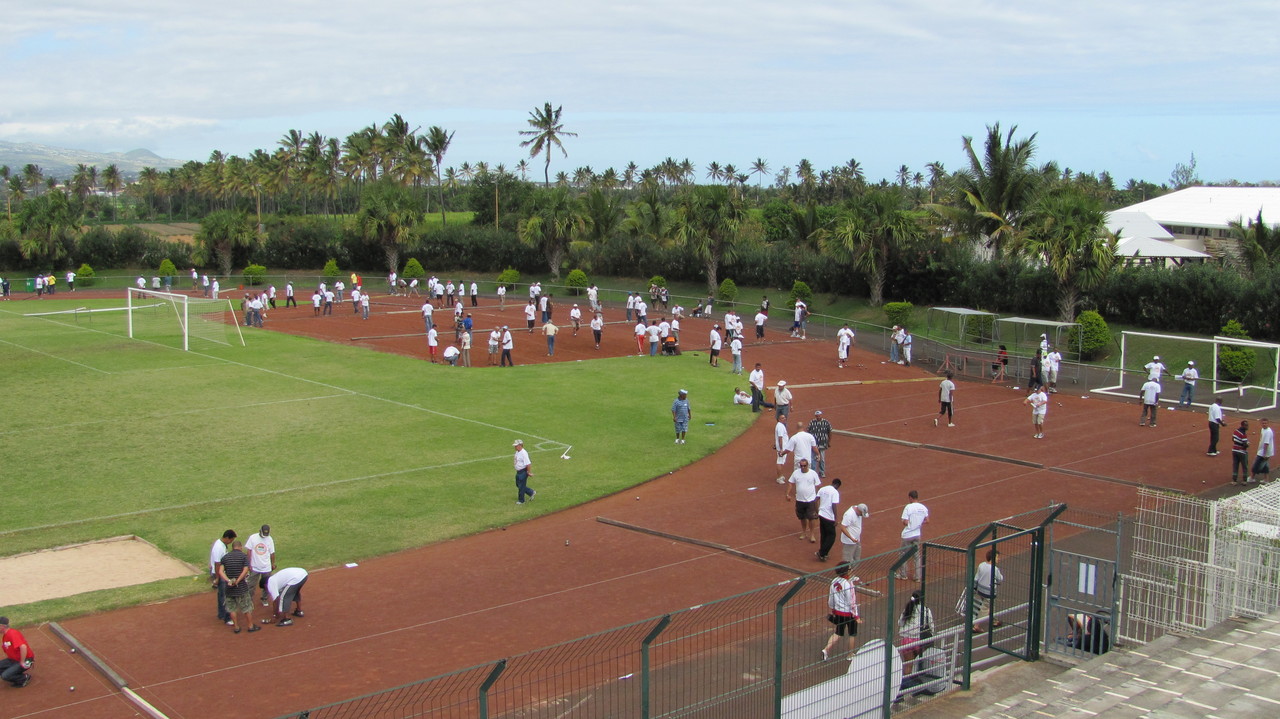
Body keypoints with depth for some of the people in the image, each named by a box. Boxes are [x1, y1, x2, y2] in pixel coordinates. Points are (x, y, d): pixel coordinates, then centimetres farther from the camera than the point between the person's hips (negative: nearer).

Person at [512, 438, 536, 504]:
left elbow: (528, 463, -25)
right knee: (518, 485, 18)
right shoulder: (517, 452, 6)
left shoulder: (523, 453, -24)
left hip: (523, 472, -10)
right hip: (518, 471, 10)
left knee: (521, 486, 1)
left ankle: (521, 500, 16)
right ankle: (531, 493, 31)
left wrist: (529, 472, -23)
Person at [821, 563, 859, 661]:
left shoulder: (834, 581, -3)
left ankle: (826, 649, 5)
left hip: (838, 611, 6)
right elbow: (852, 602, -20)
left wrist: (832, 610, 20)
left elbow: (831, 599, 6)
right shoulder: (849, 584, -24)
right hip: (848, 613, -6)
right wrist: (856, 616, -12)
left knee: (838, 633, 17)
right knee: (853, 634, 15)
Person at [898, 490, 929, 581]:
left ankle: (902, 575, 20)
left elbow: (905, 522, -19)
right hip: (918, 534, 4)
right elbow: (927, 521, 6)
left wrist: (904, 522, 3)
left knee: (904, 554, 12)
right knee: (918, 556, 11)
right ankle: (918, 576, 12)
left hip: (907, 535, -4)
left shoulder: (908, 507, -16)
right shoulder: (924, 508, -1)